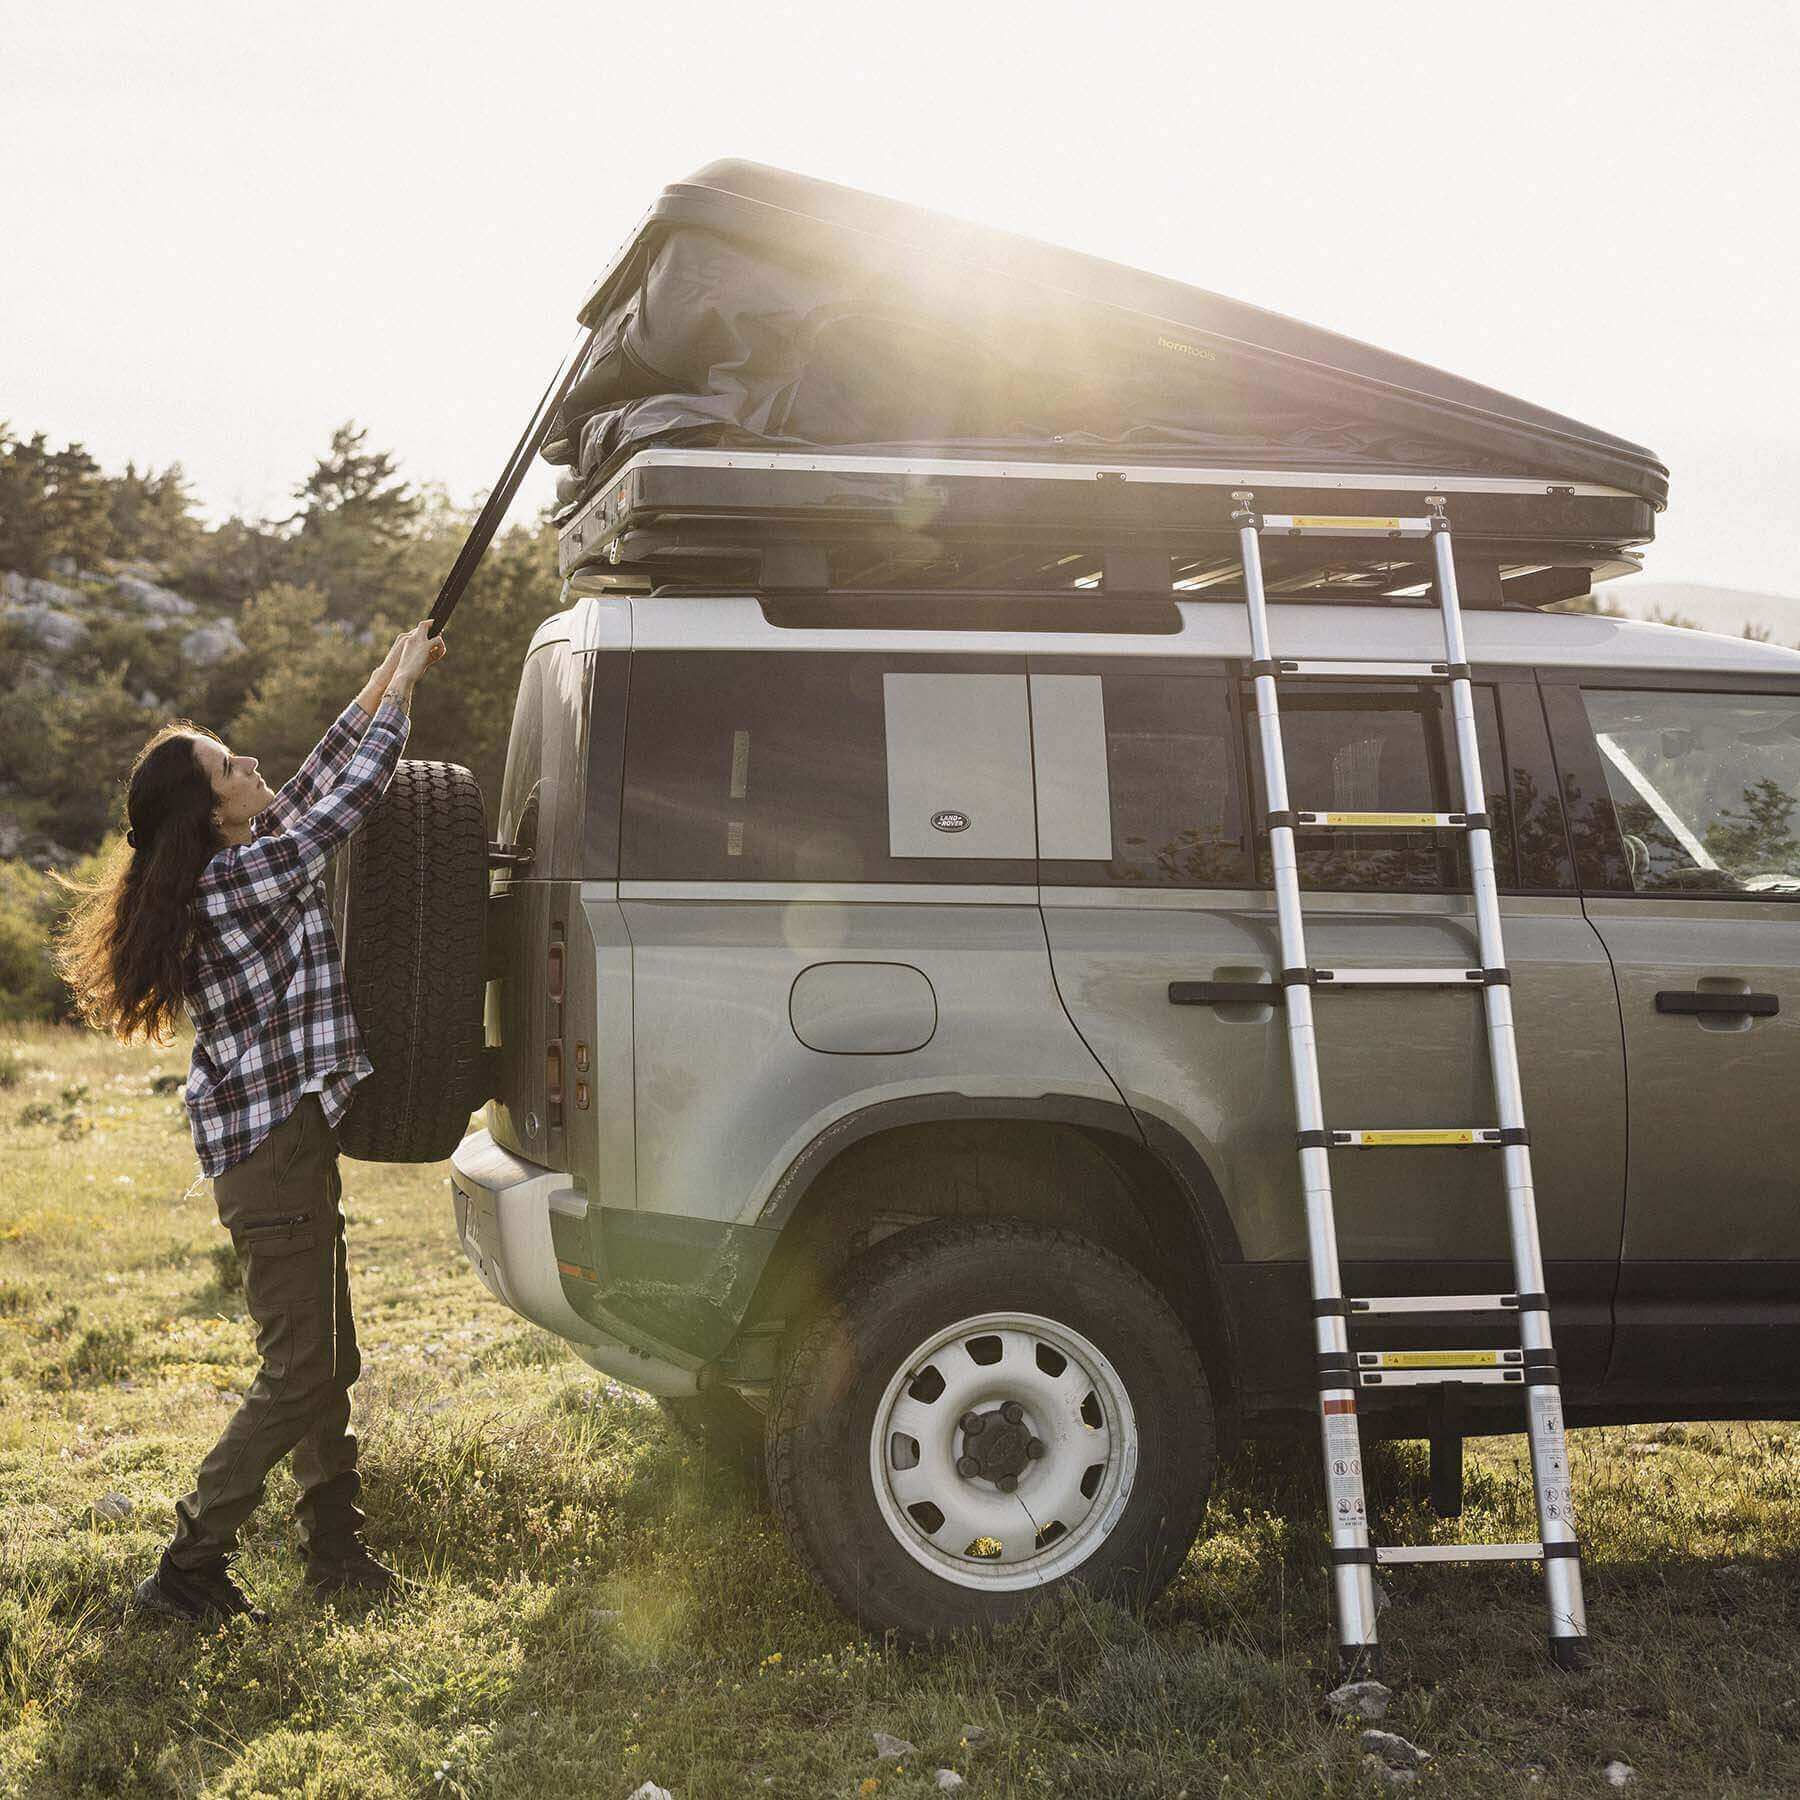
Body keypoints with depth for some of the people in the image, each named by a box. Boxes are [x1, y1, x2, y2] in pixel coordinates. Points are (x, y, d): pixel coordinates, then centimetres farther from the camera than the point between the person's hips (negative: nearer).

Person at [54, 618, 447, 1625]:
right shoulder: (245, 879, -19)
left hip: (277, 1139, 10)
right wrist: (400, 687, -1)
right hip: (276, 1148, -10)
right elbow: (351, 794, -14)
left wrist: (384, 686, 19)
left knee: (328, 1359, 16)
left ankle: (339, 1555, 25)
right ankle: (189, 1571, 0)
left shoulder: (228, 870, 8)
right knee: (298, 1374, -5)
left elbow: (315, 786, 19)